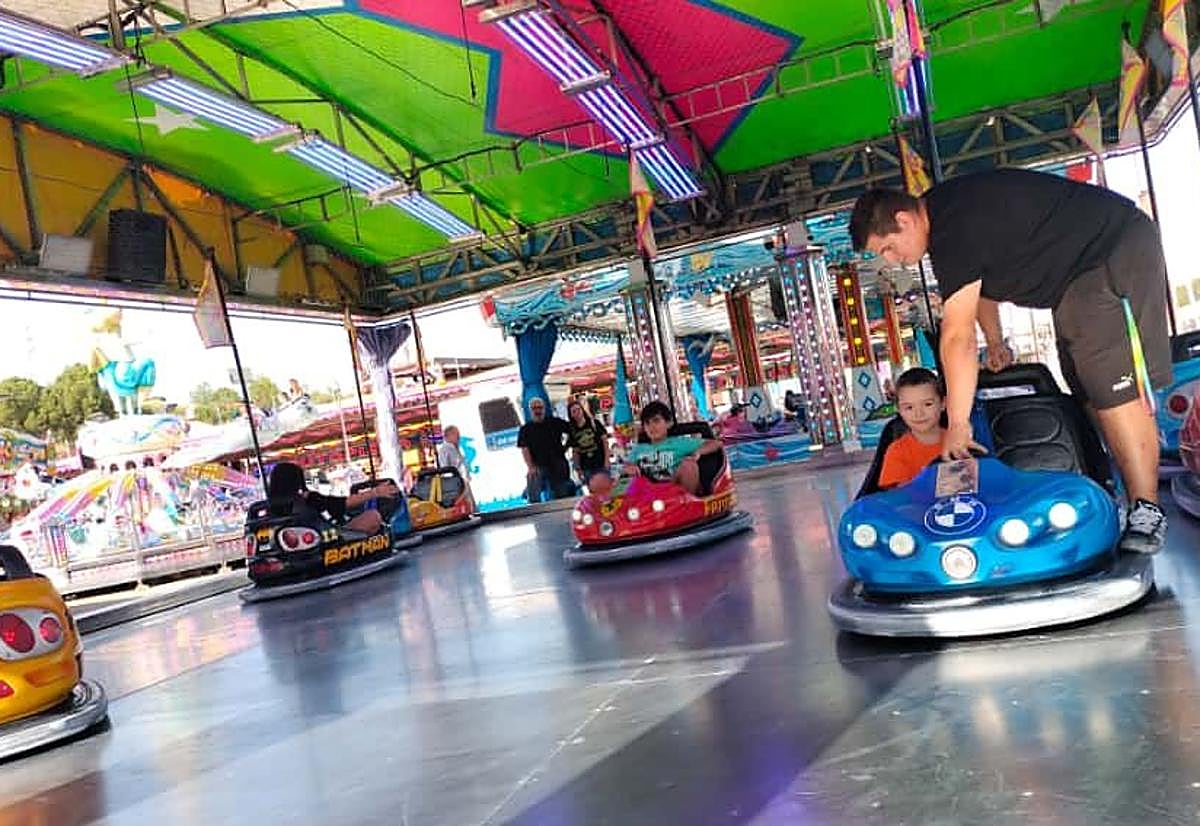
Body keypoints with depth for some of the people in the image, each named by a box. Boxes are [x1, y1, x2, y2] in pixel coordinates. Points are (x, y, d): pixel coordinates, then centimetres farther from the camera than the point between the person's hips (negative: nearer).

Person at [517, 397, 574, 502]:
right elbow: (524, 449, -6)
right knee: (534, 497, -10)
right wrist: (530, 467, -17)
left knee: (563, 495, 8)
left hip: (557, 466, 2)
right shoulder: (525, 429, 2)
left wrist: (565, 447, 7)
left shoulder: (555, 422, 6)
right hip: (538, 467, -2)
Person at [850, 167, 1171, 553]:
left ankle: (1147, 509, -12)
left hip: (1116, 252, -11)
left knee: (1117, 390, -16)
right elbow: (980, 282, 22)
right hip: (1079, 269, 11)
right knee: (1089, 393, 8)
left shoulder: (955, 231, -28)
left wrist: (957, 424, -25)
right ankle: (1134, 494, 13)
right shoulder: (943, 211, 4)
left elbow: (957, 336, -29)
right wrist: (996, 341, 25)